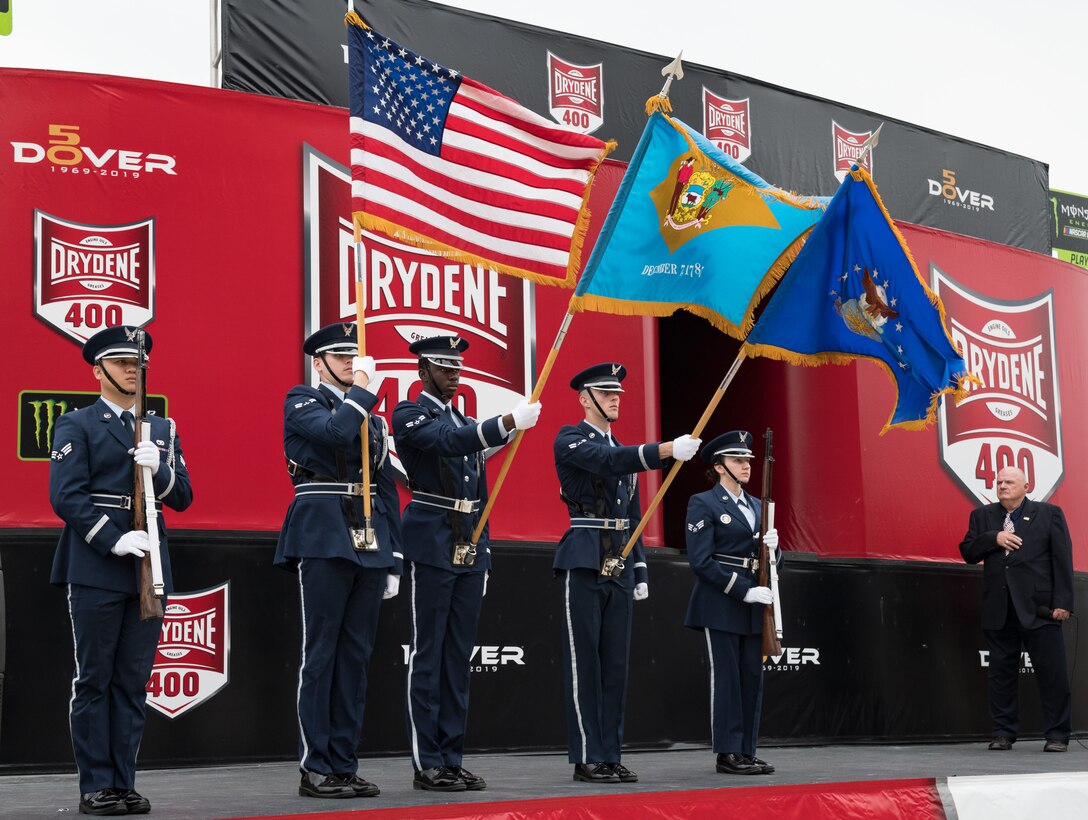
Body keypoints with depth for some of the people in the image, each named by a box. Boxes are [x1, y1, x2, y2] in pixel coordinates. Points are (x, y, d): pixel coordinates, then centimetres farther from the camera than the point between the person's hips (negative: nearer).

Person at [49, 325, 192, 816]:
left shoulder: (163, 429, 16)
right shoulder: (76, 426, 2)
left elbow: (182, 498, 10)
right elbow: (65, 496, -8)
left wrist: (158, 469, -11)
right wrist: (114, 540, -18)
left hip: (149, 568, 4)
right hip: (95, 569, -4)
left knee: (133, 682, 6)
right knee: (93, 679, 0)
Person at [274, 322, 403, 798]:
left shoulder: (372, 418, 20)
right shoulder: (301, 401, 3)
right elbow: (337, 432, -21)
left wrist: (393, 560, 13)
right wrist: (362, 387, -8)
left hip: (370, 542, 6)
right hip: (323, 539, -6)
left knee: (356, 654, 6)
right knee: (320, 652, -5)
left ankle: (344, 765, 11)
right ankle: (315, 769, 0)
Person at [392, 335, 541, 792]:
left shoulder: (467, 421, 20)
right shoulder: (409, 415, -4)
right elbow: (449, 442, -26)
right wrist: (509, 422, -37)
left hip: (470, 550, 7)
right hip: (432, 548, -7)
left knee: (459, 656, 7)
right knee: (428, 654, -4)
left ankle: (452, 759, 12)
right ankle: (427, 764, -1)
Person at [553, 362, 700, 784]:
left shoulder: (624, 451, 20)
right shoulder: (570, 440, -4)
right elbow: (611, 461, -24)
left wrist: (641, 573, 14)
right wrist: (668, 449, -34)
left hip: (620, 570, 7)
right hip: (584, 565, -7)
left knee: (616, 665, 7)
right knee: (584, 664, -4)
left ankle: (610, 756, 12)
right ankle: (587, 758, 0)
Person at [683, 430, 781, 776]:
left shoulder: (756, 506, 16)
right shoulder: (703, 504, -4)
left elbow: (772, 561, 18)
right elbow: (702, 561, -13)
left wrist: (772, 548, -7)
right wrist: (743, 591, -18)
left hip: (754, 607, 7)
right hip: (721, 606, -6)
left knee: (753, 677, 6)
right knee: (726, 678, -4)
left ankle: (747, 751, 13)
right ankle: (727, 753, 1)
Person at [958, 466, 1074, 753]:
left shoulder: (1049, 513, 5)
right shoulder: (982, 516, 14)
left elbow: (1063, 559, 0)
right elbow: (967, 552, 7)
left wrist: (1063, 602, -9)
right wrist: (994, 538, -10)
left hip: (1038, 607, -3)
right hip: (998, 608, 3)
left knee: (1052, 672, -2)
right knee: (1001, 672, 5)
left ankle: (1057, 734, 5)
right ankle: (1003, 733, 12)